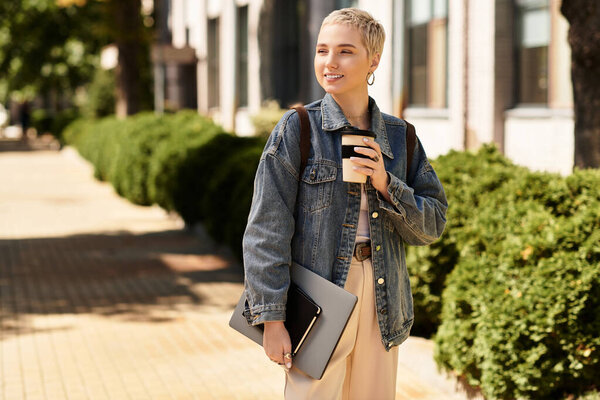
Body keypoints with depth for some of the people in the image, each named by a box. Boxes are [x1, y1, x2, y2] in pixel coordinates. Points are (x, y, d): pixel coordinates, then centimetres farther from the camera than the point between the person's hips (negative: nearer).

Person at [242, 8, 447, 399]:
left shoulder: (399, 136, 8)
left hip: (382, 303, 4)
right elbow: (266, 230, -7)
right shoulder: (297, 128, -3)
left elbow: (433, 224, 7)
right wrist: (272, 319, -11)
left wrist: (386, 185, -10)